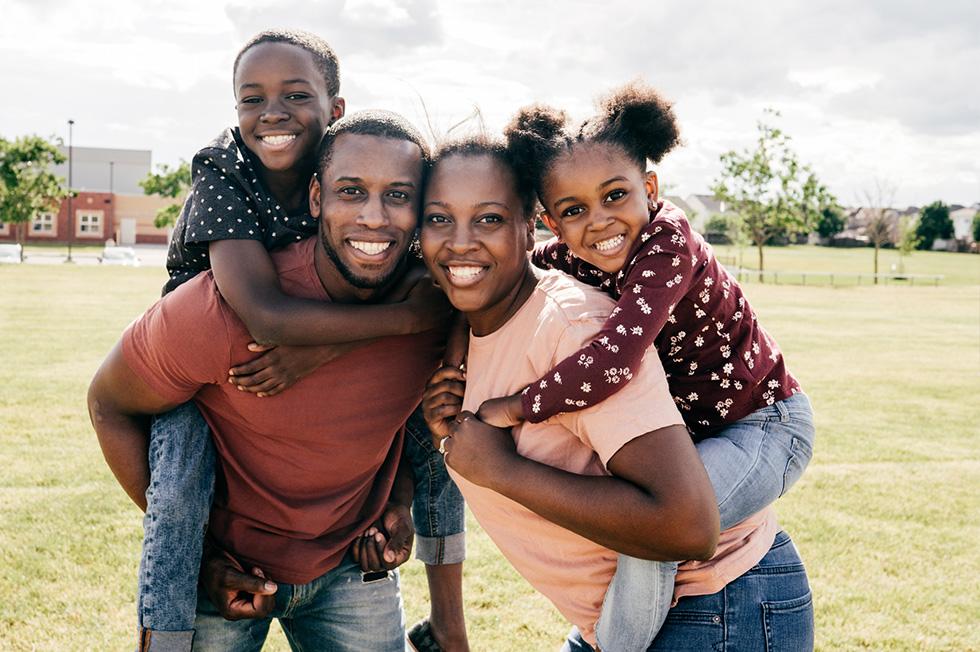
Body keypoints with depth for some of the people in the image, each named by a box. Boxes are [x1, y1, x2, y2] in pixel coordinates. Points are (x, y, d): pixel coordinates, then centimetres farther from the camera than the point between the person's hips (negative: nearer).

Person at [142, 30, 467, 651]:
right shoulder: (221, 171, -25)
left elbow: (426, 289, -24)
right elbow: (266, 315, -39)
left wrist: (317, 349, -37)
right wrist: (408, 317, -36)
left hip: (323, 367, 4)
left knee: (431, 422, -7)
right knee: (183, 465, -30)